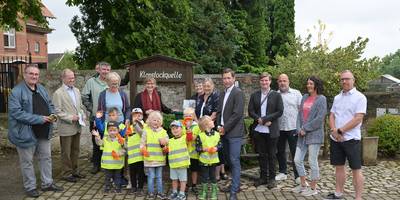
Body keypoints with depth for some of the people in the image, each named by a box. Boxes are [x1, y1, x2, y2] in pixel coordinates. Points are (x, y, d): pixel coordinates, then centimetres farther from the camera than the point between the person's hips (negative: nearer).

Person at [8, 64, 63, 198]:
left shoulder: (42, 89, 8)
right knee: (27, 161, 8)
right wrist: (39, 119, -25)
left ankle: (47, 184, 30)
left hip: (43, 132, 7)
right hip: (26, 133, -7)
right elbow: (16, 112, -23)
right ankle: (30, 187, 24)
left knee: (46, 157, 15)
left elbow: (50, 105, 17)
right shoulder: (16, 91, -14)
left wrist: (52, 115, -6)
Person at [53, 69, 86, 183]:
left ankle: (74, 170, 30)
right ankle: (67, 173, 17)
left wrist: (82, 116, 1)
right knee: (66, 152, 6)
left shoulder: (77, 91, 11)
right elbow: (57, 111, -14)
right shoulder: (58, 93, -10)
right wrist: (70, 118, -18)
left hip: (77, 126, 7)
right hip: (66, 127, -6)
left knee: (75, 150, 16)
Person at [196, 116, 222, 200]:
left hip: (213, 160, 2)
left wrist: (216, 148, -17)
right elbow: (197, 148, -9)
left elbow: (220, 145, 3)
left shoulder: (216, 134, -2)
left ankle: (214, 192, 24)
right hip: (204, 160, -2)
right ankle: (204, 192, 26)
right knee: (204, 176, 10)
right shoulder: (200, 136, -10)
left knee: (213, 176, 10)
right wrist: (205, 149, -22)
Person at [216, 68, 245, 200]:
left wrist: (225, 128, -13)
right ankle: (235, 184, 28)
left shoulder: (238, 93, -10)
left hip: (234, 133, -7)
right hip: (224, 132, 7)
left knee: (234, 161, -5)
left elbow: (237, 114, -16)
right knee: (230, 160, 14)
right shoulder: (223, 94, 14)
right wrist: (219, 127, 1)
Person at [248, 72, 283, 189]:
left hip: (271, 130, -2)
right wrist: (259, 120, -14)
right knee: (261, 155, 11)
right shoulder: (254, 95, 8)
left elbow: (280, 112, -6)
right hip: (258, 130, 3)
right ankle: (263, 177, 22)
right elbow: (250, 111, 3)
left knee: (271, 155, 6)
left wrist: (265, 119, -14)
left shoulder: (276, 95, 1)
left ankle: (271, 178, 17)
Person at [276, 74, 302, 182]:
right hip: (279, 128, 3)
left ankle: (298, 175, 10)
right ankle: (283, 172, 27)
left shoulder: (296, 93, 2)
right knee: (280, 152, 12)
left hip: (293, 128, -3)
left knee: (295, 153, 1)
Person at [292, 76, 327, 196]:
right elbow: (300, 114, 11)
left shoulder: (321, 99, -5)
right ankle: (303, 185, 24)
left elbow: (320, 118, -13)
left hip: (314, 134, -6)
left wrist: (306, 129, -12)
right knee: (297, 160, 8)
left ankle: (313, 188, 15)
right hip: (302, 135, 6)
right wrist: (299, 129, -3)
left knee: (312, 162, 1)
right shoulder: (304, 97, 12)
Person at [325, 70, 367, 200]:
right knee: (339, 167, 13)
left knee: (356, 169, 2)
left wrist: (340, 131, -14)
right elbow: (332, 116, 10)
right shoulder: (337, 98, 12)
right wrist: (334, 131, -8)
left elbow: (358, 119, -15)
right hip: (335, 139, 6)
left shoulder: (360, 97, -7)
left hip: (351, 139, -6)